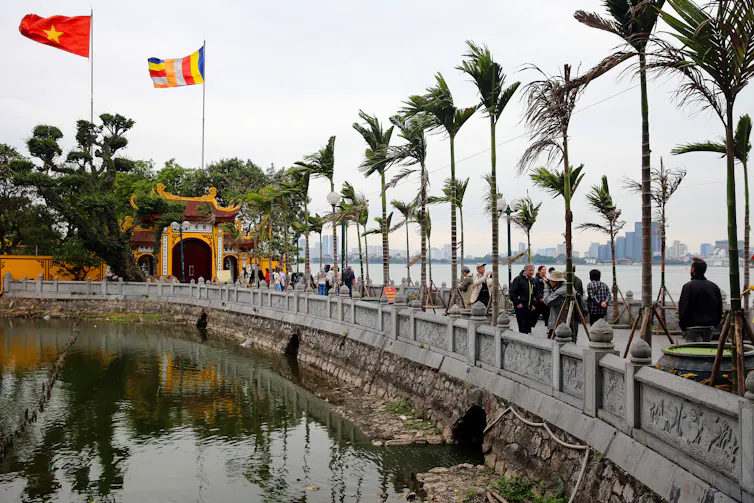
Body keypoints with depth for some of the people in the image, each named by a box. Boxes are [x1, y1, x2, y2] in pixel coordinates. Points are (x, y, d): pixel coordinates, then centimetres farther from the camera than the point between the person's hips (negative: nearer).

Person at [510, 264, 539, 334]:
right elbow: (512, 292, -11)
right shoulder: (518, 279, -8)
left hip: (530, 307, 6)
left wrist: (534, 304, 11)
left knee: (529, 325, 8)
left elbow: (536, 294, 21)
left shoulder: (533, 280, 13)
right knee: (522, 325, -7)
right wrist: (517, 303, -14)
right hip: (520, 306, -6)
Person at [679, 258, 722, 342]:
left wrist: (682, 325, -1)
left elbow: (683, 309, -13)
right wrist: (713, 323, 19)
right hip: (709, 328, 7)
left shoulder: (688, 286, -12)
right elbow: (719, 310, 12)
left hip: (693, 327, -7)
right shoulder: (714, 287, 8)